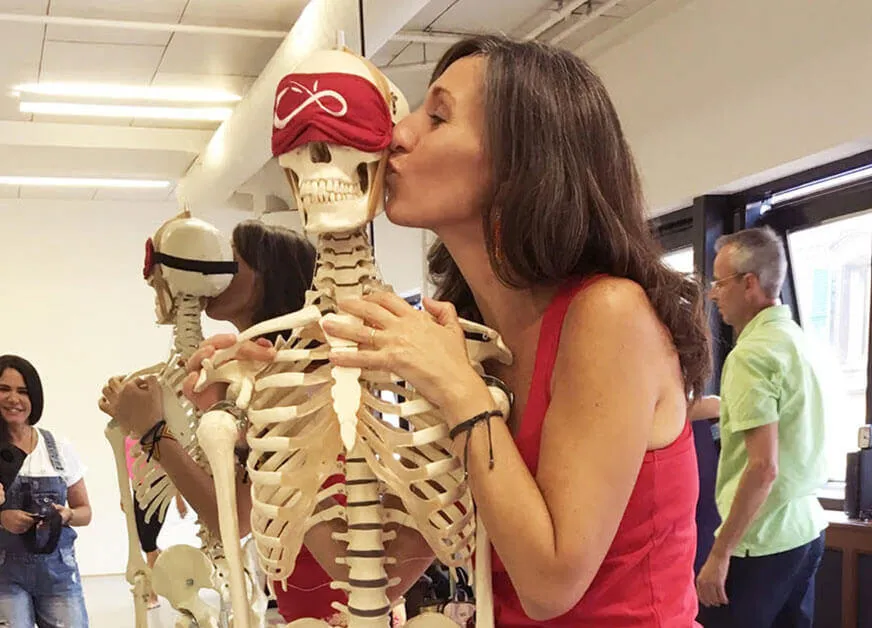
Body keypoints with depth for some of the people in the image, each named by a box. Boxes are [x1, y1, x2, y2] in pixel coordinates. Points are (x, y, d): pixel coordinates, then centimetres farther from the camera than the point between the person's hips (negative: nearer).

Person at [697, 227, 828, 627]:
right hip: (805, 530, 9)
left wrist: (720, 553, -18)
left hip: (761, 541, -9)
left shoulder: (752, 353, -17)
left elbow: (763, 468, -22)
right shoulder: (798, 339, 9)